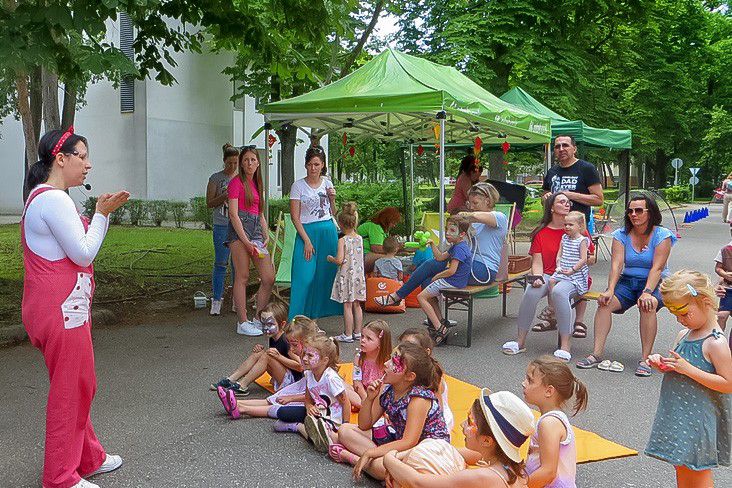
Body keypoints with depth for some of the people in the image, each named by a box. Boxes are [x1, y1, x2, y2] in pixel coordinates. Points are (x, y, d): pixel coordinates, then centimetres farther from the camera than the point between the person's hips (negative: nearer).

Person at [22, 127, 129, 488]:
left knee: (79, 386, 19)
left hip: (59, 307, 11)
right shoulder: (55, 199, -17)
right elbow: (83, 254, -18)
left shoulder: (42, 197, 17)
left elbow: (72, 247, 17)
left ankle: (88, 458, 33)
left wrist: (102, 212, 8)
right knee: (69, 390, 0)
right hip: (62, 309, -11)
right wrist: (102, 213, -8)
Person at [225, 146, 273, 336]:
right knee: (243, 277, -5)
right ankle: (243, 323, 1)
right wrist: (246, 241, -16)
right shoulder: (236, 183, -3)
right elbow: (233, 214, -11)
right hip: (239, 229, -7)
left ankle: (259, 320, 14)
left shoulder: (257, 184, 20)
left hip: (256, 229, 8)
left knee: (269, 278, 2)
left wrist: (266, 235, 8)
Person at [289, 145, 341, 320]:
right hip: (307, 231, -4)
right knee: (305, 276, -8)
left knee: (327, 272, 6)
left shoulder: (327, 183, 8)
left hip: (329, 231, 4)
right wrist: (307, 240, -13)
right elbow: (295, 217, -7)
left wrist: (332, 199, -3)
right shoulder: (298, 186, -4)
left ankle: (321, 309, 20)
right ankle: (299, 317, -2)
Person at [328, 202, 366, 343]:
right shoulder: (359, 238, 4)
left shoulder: (342, 240, -14)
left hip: (346, 276, -6)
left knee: (347, 306, -1)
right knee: (357, 305, 13)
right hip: (358, 275, 6)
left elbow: (340, 260, -20)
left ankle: (348, 335, 4)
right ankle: (357, 332, 20)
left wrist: (330, 259, 0)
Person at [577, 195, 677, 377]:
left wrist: (647, 292, -31)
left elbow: (657, 268, -17)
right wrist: (610, 290, -23)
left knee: (648, 305, -36)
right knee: (604, 302, -24)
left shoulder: (662, 235, -6)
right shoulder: (621, 235, 3)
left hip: (655, 283, -3)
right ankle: (597, 353, -24)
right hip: (628, 281, 3)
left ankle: (645, 360, -29)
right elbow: (616, 265, -8)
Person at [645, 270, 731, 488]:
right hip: (678, 413, 8)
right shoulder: (684, 334, 6)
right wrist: (662, 363, -3)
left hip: (699, 418, -8)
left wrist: (687, 369, -25)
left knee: (698, 470, 5)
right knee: (681, 467, 17)